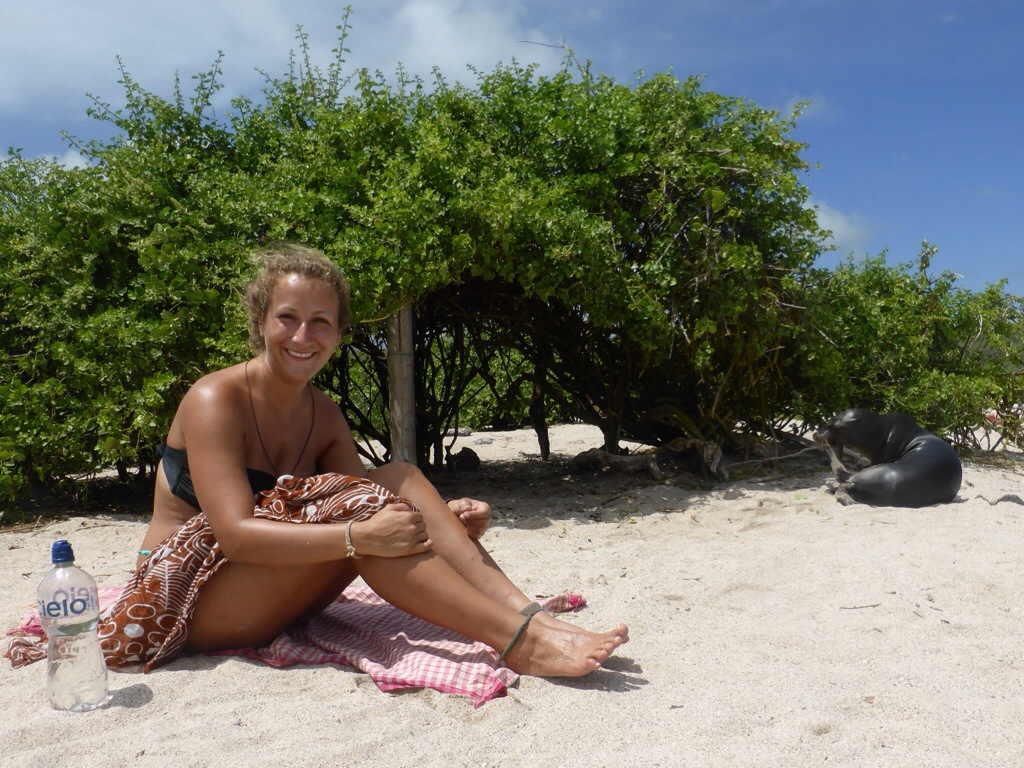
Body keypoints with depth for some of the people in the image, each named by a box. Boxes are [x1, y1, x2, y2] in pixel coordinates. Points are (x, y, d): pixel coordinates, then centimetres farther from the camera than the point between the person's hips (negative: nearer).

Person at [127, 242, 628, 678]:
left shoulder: (324, 415, 4)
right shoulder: (215, 401, -17)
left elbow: (372, 514, -4)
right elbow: (236, 534, -29)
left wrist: (442, 520, -23)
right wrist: (360, 535, -38)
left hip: (265, 594, 6)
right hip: (183, 600, -6)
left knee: (396, 480, -16)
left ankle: (527, 614, -29)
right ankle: (520, 642, -35)